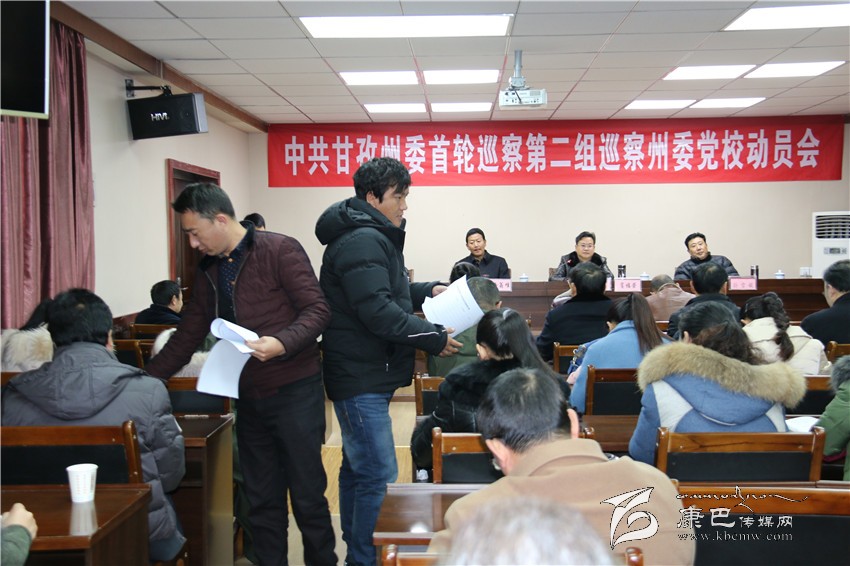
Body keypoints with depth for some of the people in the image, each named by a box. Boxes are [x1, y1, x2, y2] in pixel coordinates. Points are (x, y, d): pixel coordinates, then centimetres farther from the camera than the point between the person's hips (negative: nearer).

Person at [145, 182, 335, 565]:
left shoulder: (279, 251, -9)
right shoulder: (210, 271, 12)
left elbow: (317, 309, -14)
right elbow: (187, 336, 16)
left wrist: (282, 343, -29)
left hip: (294, 391, -6)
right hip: (248, 397, 6)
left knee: (307, 495, 3)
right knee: (261, 500, 13)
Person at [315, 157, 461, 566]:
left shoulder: (373, 237, 16)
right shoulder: (362, 241, -19)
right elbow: (378, 312, -26)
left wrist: (426, 291, 13)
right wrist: (434, 338, -19)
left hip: (367, 375, 11)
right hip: (361, 378, -11)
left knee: (358, 467, 20)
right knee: (378, 476, -8)